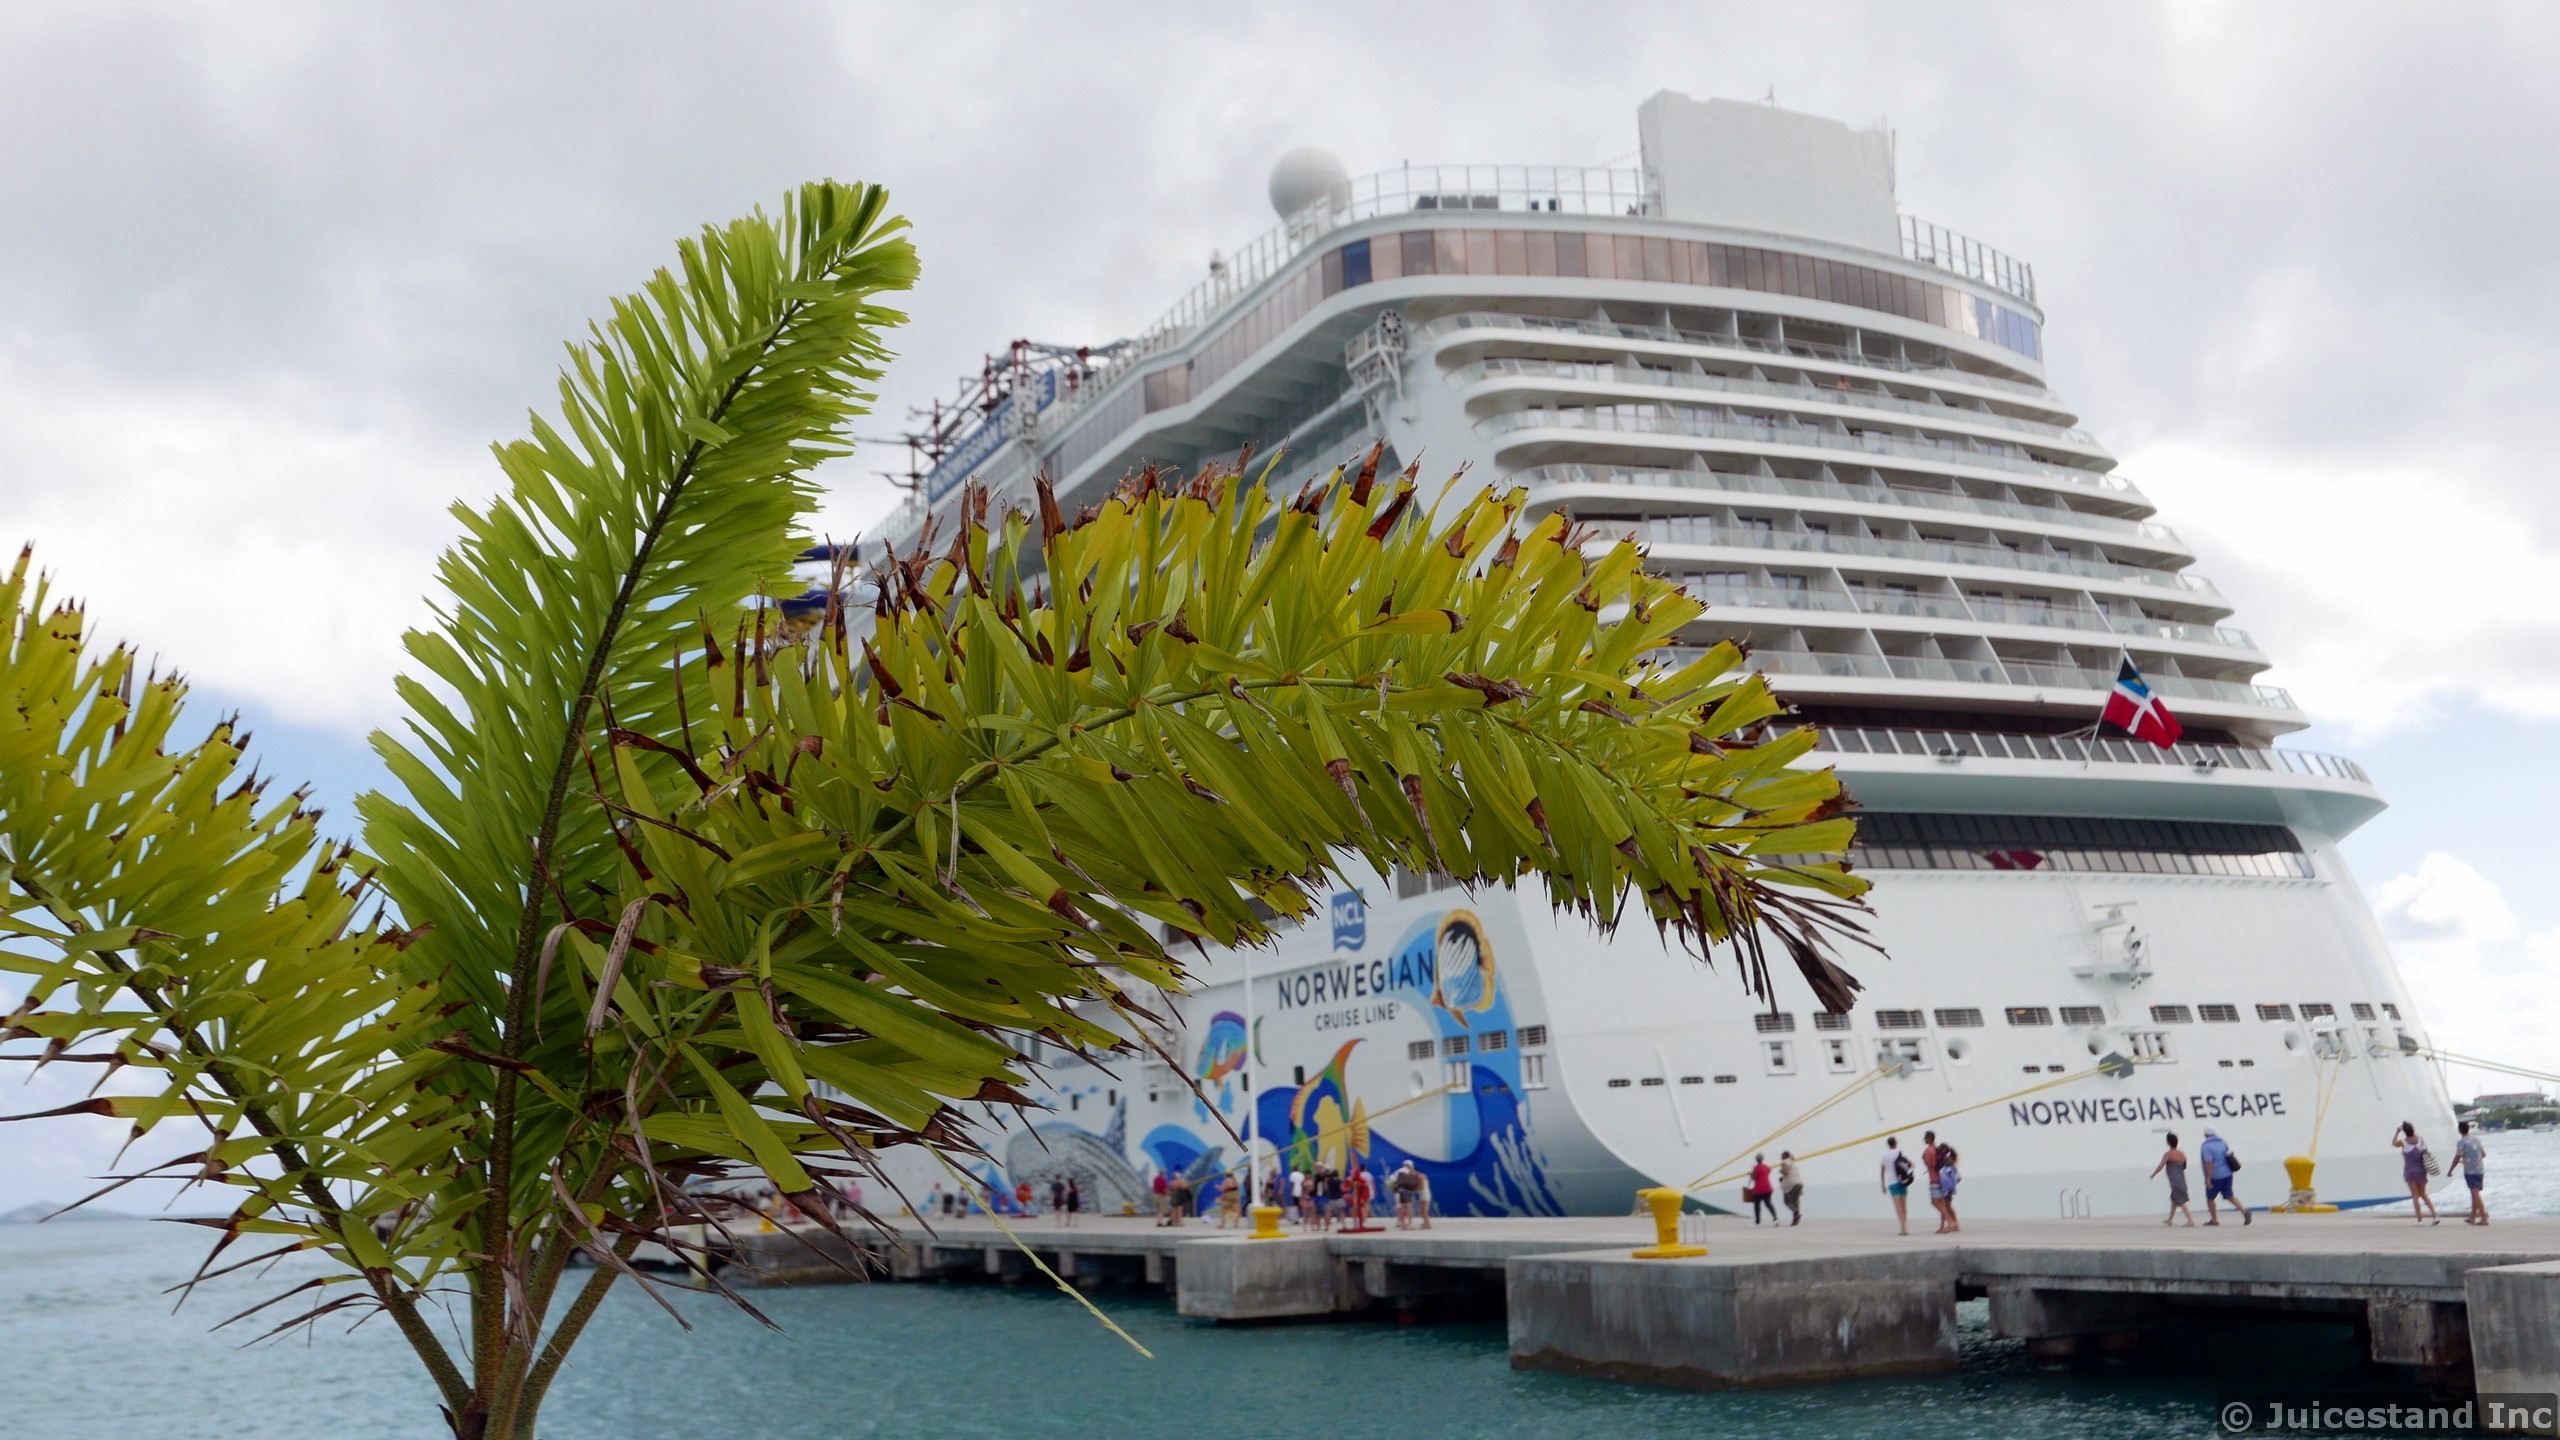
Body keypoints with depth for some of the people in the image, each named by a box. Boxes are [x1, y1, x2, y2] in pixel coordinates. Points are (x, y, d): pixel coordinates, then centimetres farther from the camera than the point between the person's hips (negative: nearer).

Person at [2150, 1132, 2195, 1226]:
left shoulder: (2168, 1154, -9)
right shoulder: (2182, 1154, 10)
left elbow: (2160, 1166, -12)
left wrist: (2152, 1175, 1)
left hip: (2174, 1181, -7)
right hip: (2182, 1179, 7)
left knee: (2181, 1201, -9)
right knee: (2174, 1199, 21)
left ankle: (2191, 1220, -18)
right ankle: (2170, 1220, 31)